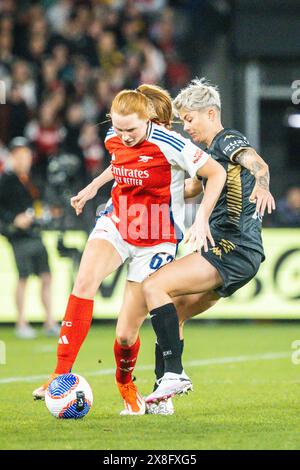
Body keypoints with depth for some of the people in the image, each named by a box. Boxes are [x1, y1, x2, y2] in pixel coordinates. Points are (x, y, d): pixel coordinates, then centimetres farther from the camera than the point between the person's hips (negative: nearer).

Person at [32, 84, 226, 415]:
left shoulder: (169, 145, -21)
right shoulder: (115, 139, -3)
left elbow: (216, 173, -14)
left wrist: (202, 217, -23)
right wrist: (94, 186, 21)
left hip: (155, 242, -4)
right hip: (116, 224, 4)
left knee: (126, 334, -5)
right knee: (85, 280, -30)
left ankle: (125, 384, 32)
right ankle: (61, 375, -28)